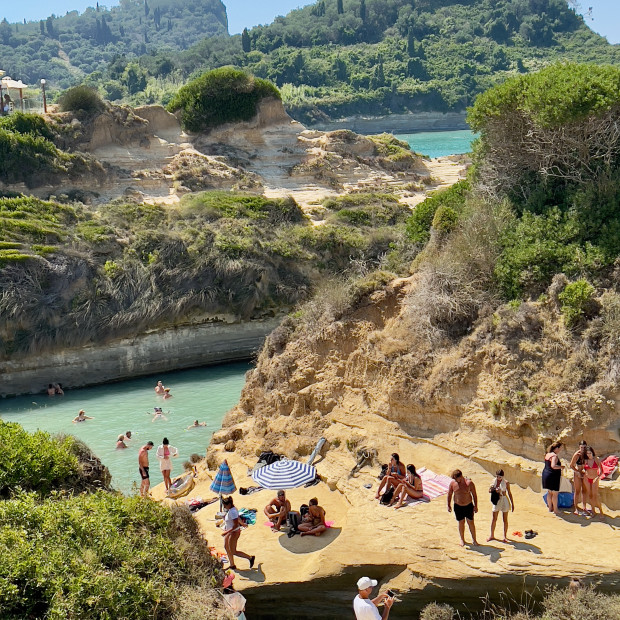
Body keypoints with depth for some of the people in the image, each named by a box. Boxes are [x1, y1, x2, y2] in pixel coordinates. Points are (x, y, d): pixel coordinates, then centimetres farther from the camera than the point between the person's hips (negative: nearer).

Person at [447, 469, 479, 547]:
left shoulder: (469, 483, -15)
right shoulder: (452, 483, -10)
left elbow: (474, 495, -5)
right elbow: (449, 494, 4)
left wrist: (475, 506, -5)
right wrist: (449, 505, 6)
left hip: (469, 506, -1)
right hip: (458, 506, 1)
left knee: (471, 522, 4)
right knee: (461, 523, 10)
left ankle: (474, 539, 19)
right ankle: (462, 539, 26)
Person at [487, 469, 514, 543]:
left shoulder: (506, 482, -11)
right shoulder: (494, 481, -1)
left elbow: (509, 493, -3)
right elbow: (489, 490, 6)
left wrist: (512, 504, -1)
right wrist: (493, 490, -18)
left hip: (504, 500, -3)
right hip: (496, 501, 3)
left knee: (505, 519, 5)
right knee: (494, 519, 8)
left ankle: (505, 536, 18)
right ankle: (492, 535, 21)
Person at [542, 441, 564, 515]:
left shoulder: (547, 455, 10)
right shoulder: (555, 456, -18)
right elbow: (553, 466, -31)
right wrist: (561, 467, -16)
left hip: (545, 474, 9)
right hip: (553, 476, -9)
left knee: (549, 492, 18)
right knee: (555, 493, 1)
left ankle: (550, 508, 26)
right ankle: (555, 510, 6)